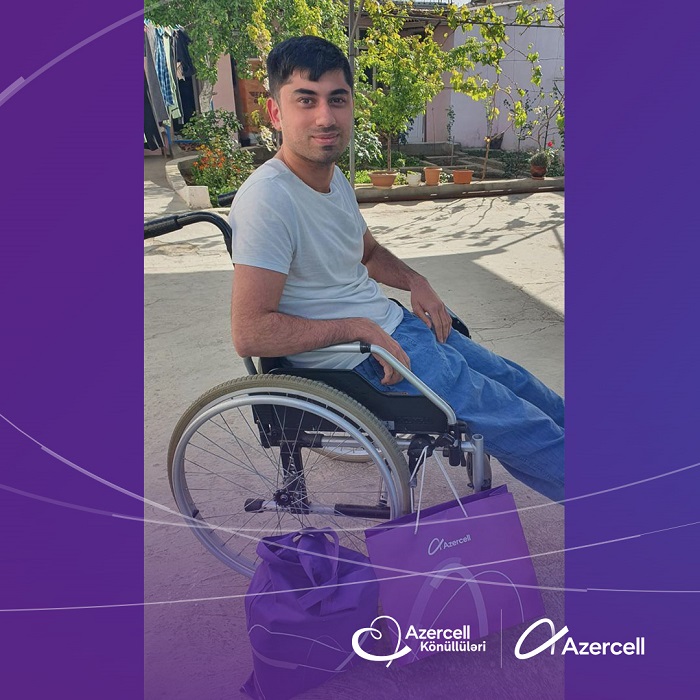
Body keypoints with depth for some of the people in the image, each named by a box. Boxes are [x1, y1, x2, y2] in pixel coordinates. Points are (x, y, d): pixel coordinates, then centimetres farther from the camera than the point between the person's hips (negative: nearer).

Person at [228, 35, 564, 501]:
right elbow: (250, 334, -28)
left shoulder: (334, 176, 5)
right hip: (356, 357, -9)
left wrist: (415, 281, 2)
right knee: (508, 417, -3)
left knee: (513, 380, 16)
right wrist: (359, 328, -23)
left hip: (391, 322, 9)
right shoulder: (267, 201, -23)